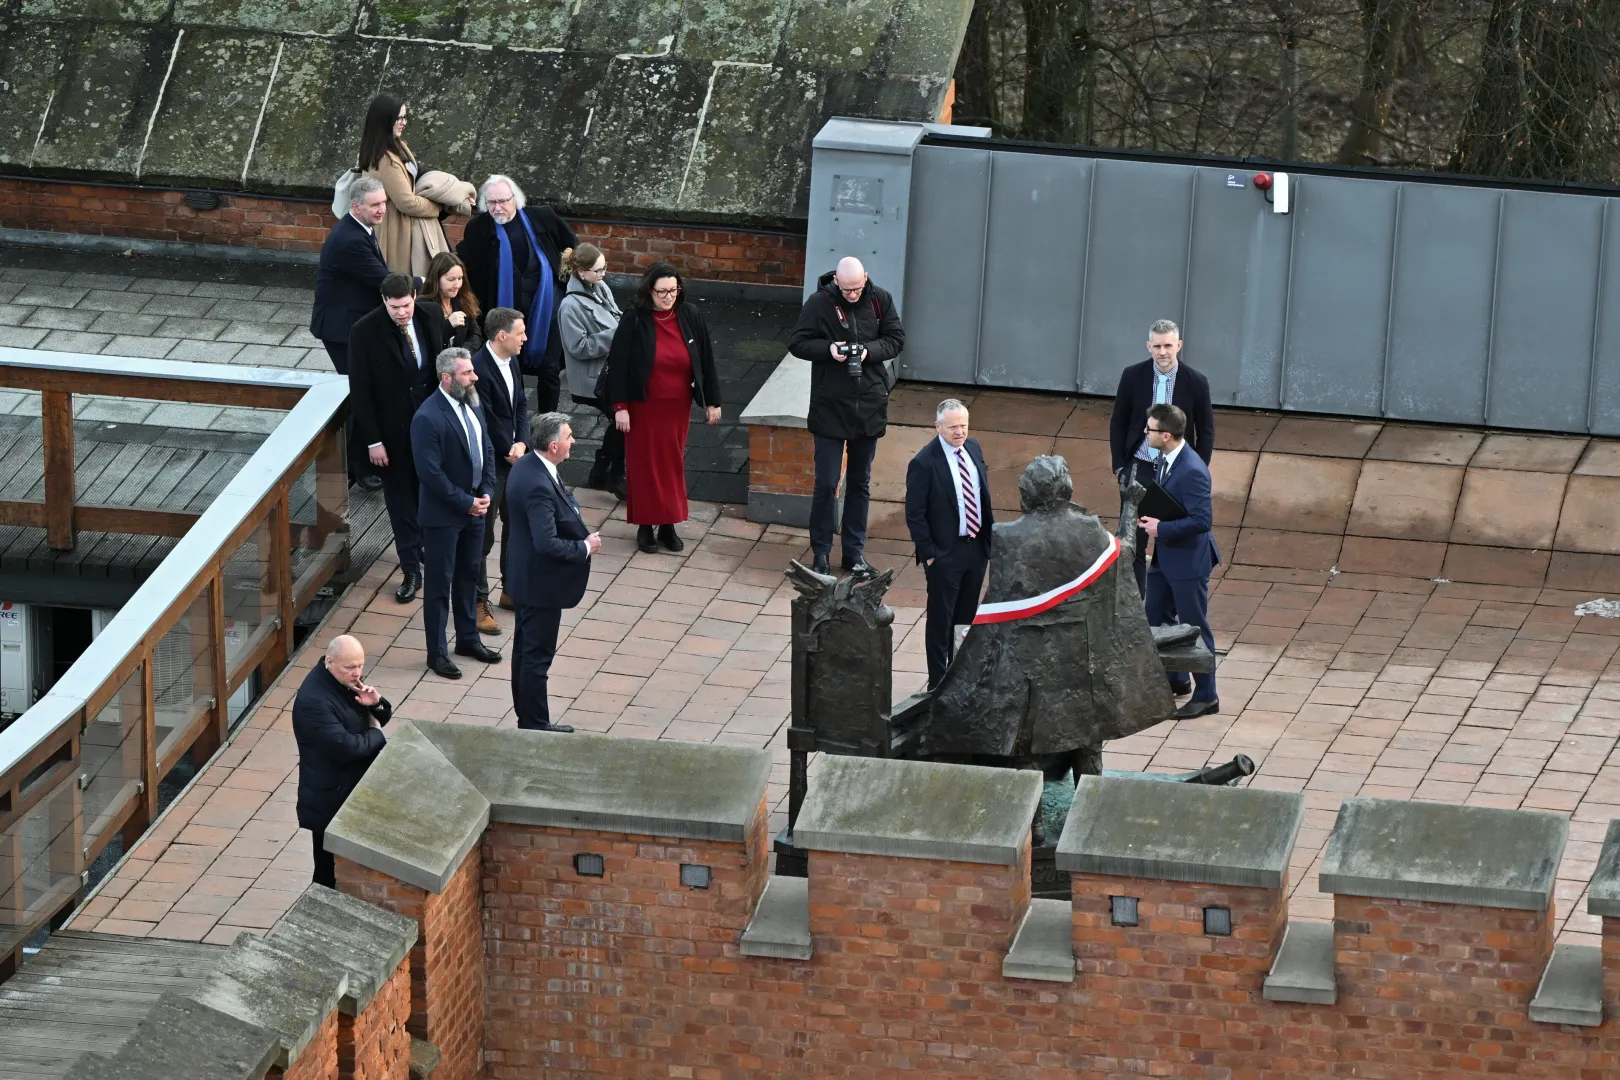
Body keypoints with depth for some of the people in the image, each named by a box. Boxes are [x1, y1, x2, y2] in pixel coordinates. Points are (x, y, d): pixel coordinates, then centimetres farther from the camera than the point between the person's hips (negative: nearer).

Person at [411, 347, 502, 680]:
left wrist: (486, 492, -2)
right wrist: (466, 503, -18)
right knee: (439, 583, 5)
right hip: (443, 515, -8)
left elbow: (486, 450, 10)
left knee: (468, 575, 21)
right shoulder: (428, 418, -24)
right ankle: (436, 653, 15)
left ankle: (468, 638, 36)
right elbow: (431, 473, -24)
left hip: (474, 508, 8)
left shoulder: (470, 405, 2)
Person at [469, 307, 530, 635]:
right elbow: (486, 420, -21)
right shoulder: (479, 368, -24)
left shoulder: (511, 362, 5)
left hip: (512, 457, 9)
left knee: (516, 525, 20)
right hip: (488, 463, -9)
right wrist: (509, 452, -10)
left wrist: (522, 442, -7)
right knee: (482, 534, 1)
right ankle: (478, 603, 10)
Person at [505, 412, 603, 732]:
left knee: (526, 650, 20)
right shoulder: (539, 486, -31)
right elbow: (547, 544, -33)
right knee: (537, 657, 3)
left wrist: (581, 533, 2)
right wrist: (585, 547, -19)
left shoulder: (526, 465, 1)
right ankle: (536, 725, 14)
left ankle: (526, 717, 32)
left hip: (526, 580, 10)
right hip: (541, 584, -10)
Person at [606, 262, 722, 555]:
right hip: (644, 406, -3)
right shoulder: (635, 322, -15)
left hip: (677, 405, 3)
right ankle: (645, 526, 17)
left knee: (673, 463, 11)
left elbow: (706, 360, 1)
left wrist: (712, 401, 4)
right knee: (645, 464, 6)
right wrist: (620, 407, -13)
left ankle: (668, 524, 23)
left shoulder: (690, 317, -7)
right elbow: (618, 364, -11)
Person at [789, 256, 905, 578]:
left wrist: (870, 351, -16)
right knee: (826, 484, -1)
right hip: (830, 406, -3)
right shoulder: (819, 303, -10)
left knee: (860, 484, 12)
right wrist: (828, 349, -21)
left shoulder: (880, 301, -3)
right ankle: (821, 552, 11)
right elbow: (797, 343, -4)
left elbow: (896, 339, 3)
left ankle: (855, 551, 21)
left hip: (869, 405, 3)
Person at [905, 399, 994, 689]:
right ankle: (938, 683, 16)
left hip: (976, 546, 7)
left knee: (966, 618, 19)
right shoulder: (924, 464, -19)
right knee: (940, 620, 6)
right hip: (945, 553, -7)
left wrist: (991, 535, 10)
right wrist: (929, 554, -15)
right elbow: (915, 515, -15)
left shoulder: (973, 448, 2)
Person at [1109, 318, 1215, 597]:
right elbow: (1118, 424, 3)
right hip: (1139, 469, 1)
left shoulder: (1196, 383, -8)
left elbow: (1206, 433, 1)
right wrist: (1120, 467, -2)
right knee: (1133, 545, 3)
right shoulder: (1132, 376, -5)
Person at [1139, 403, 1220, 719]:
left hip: (1188, 559, -10)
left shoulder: (1192, 471, -28)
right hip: (1165, 555, 10)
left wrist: (1161, 528, -23)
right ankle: (1172, 680, 37)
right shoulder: (1164, 460, 0)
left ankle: (1206, 696, 13)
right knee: (1156, 617, 20)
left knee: (1194, 627, 2)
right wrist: (1148, 513, -2)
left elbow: (1202, 520, -29)